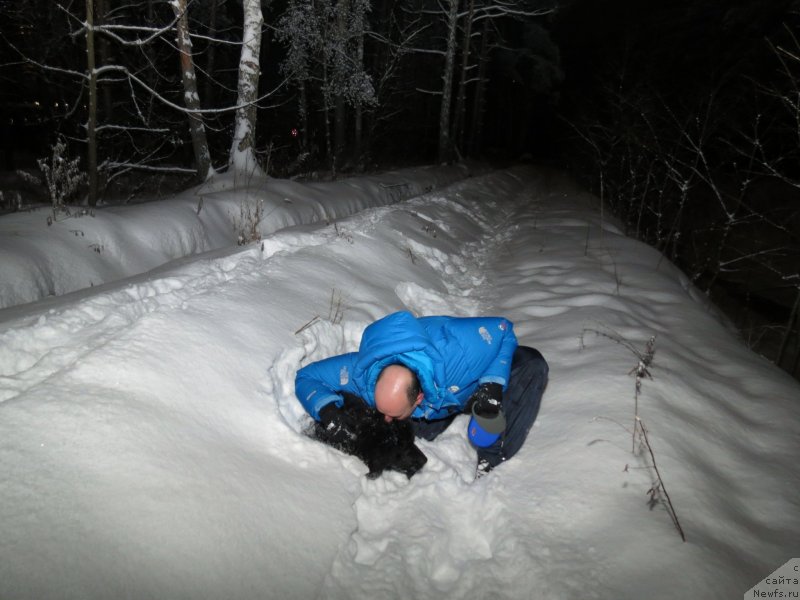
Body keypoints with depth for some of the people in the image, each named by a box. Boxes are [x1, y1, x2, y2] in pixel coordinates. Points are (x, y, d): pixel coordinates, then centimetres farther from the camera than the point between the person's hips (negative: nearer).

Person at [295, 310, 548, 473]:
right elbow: (307, 377, -22)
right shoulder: (362, 372, -36)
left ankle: (491, 462, -29)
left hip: (474, 381, -2)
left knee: (531, 363, -29)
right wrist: (330, 414, -40)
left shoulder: (455, 353, -46)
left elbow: (503, 330, -27)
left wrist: (493, 386, -36)